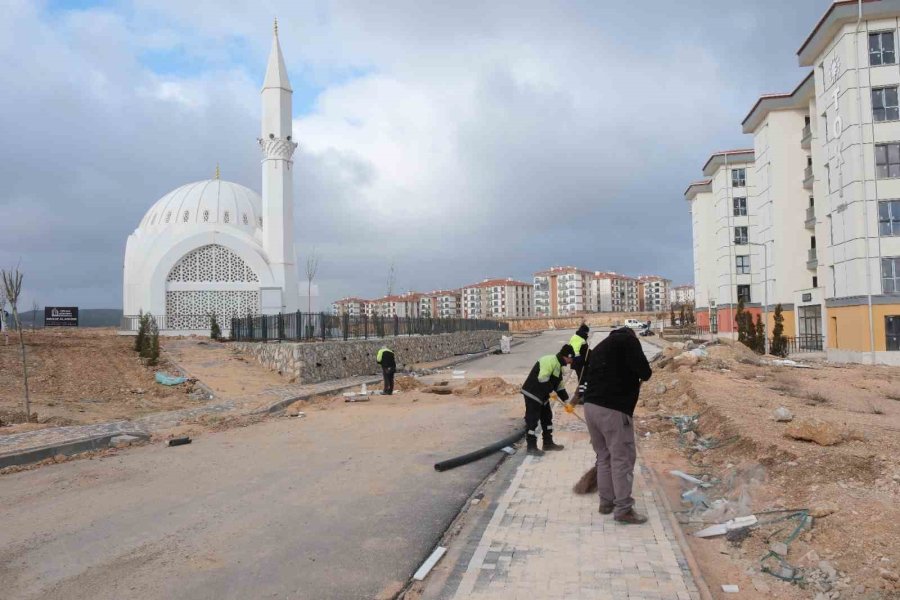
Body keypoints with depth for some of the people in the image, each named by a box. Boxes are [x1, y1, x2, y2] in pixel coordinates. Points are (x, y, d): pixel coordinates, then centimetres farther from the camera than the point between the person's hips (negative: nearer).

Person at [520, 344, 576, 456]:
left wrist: (566, 400, 13)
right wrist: (551, 390, -21)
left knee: (547, 417, 16)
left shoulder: (558, 366, 15)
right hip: (532, 394, -11)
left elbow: (560, 384, 18)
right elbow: (542, 378, -28)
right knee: (532, 420, -6)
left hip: (543, 395, 11)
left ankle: (548, 443, 28)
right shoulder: (550, 361, -19)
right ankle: (531, 447, -1)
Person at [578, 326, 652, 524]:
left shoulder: (601, 345, 24)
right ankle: (623, 509, 6)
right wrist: (643, 376, 11)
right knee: (622, 458, 1)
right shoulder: (628, 340, 0)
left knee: (604, 456, 18)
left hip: (591, 405, 8)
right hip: (613, 409, -8)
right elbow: (643, 370, -13)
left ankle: (606, 502, 25)